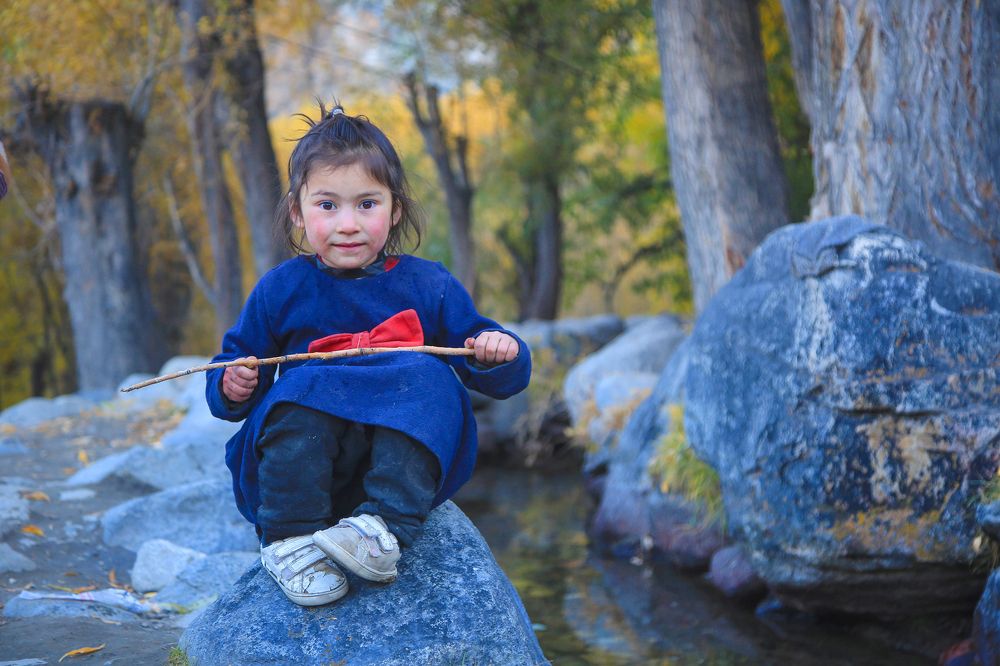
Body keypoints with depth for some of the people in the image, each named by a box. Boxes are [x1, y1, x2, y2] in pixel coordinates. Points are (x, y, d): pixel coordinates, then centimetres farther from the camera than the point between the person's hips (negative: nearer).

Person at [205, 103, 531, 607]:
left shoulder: (428, 286, 6)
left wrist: (498, 354, -16)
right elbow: (234, 364, 14)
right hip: (302, 460, 0)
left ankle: (384, 528, -41)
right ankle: (290, 540, -32)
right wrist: (233, 387, -10)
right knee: (303, 384, -28)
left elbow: (503, 377, 7)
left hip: (408, 453, 0)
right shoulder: (281, 290, 7)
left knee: (428, 377, -27)